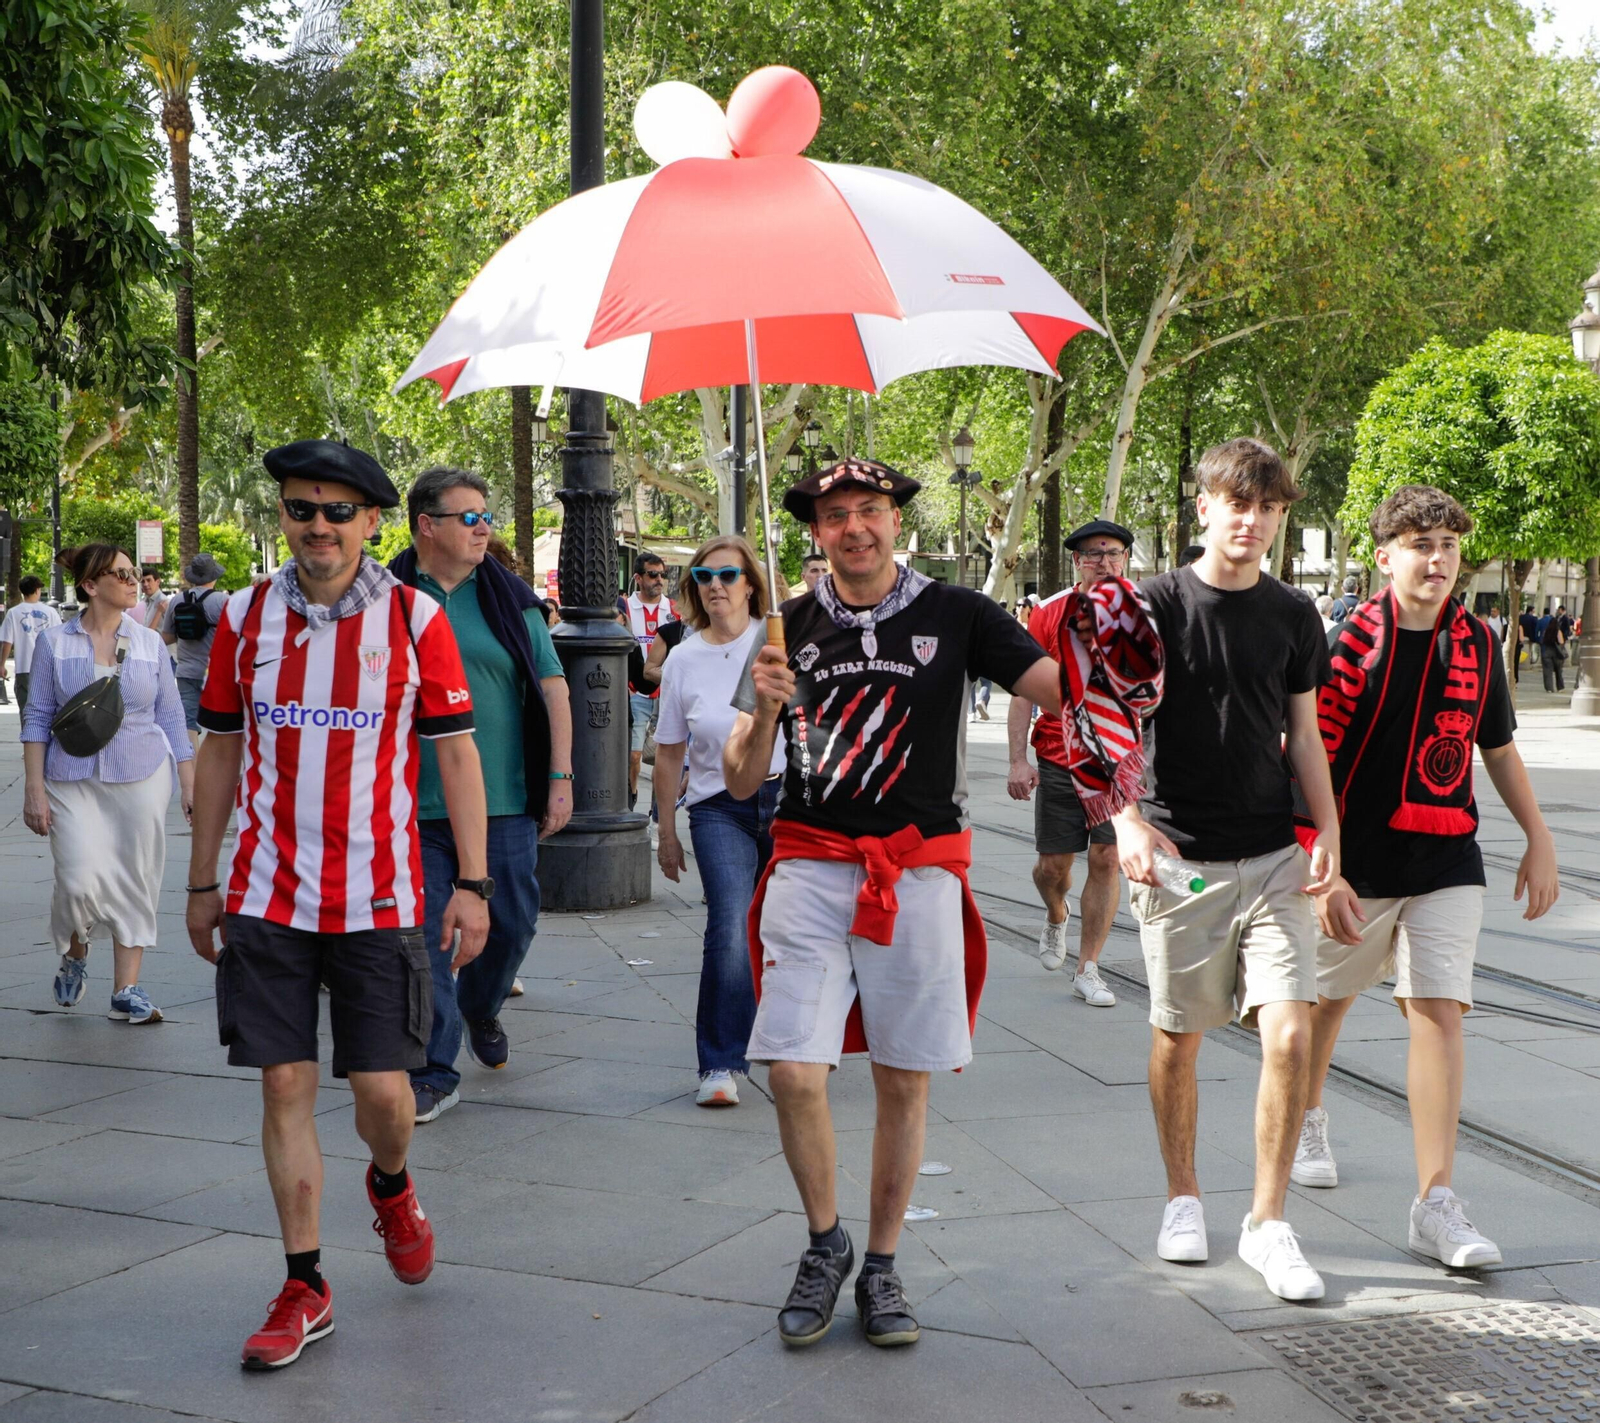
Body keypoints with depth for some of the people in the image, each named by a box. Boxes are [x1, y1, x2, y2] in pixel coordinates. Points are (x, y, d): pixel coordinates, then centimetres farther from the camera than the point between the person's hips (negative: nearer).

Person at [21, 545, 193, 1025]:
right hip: (74, 782, -2)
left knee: (136, 883, 1)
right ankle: (74, 955, 19)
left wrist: (190, 784, 5)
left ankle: (126, 991, 12)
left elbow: (171, 718, 9)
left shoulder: (149, 643, 5)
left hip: (142, 780, 2)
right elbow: (37, 718, 2)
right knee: (79, 881, -13)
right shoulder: (54, 642, 1)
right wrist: (35, 789, -4)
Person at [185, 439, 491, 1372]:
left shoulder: (414, 618, -2)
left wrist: (473, 884, -4)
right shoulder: (245, 619, 4)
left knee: (383, 1090, -1)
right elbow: (221, 752, 12)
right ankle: (306, 1288, 14)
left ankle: (390, 1185, 34)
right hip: (267, 899, 2)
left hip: (379, 899, -2)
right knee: (286, 1085, 2)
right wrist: (202, 884, 12)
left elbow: (457, 753, 0)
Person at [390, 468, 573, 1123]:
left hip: (505, 800, 2)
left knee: (512, 922, 9)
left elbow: (552, 685, 7)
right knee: (424, 936, -2)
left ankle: (481, 1009, 39)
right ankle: (434, 1072, 7)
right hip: (415, 806, -2)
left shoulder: (509, 596, 6)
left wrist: (560, 777, 1)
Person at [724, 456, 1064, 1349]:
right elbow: (742, 782, 7)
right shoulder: (793, 628, 8)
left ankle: (881, 1265, 22)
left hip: (920, 868, -1)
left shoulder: (955, 615, 4)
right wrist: (763, 712, -12)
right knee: (794, 1073, -7)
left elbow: (1065, 691, -6)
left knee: (905, 1081, 5)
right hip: (810, 867, 1)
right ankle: (825, 1244, 18)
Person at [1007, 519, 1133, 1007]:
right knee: (1053, 864, 7)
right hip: (1059, 760, 0)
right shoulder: (1050, 614, -1)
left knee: (1107, 859, -5)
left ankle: (1087, 970, 5)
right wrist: (1018, 760, -8)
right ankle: (1056, 917, 42)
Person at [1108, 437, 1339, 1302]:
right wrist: (1129, 819, -25)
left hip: (1274, 857, 2)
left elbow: (1303, 734, 14)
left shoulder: (1292, 616, 8)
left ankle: (1267, 1223, 5)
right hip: (1181, 859, -2)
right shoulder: (1156, 605, -3)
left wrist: (1328, 829, 2)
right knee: (1177, 1036, 9)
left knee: (1291, 1034, -8)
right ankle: (1183, 1198, 30)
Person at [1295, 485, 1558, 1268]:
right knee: (1327, 996, 15)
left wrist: (1538, 838, 14)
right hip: (1358, 862, -3)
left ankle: (1436, 1203, -8)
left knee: (1439, 1012, -8)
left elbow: (1498, 748, 18)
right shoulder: (1351, 637, -10)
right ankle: (1307, 1120, 45)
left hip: (1447, 863, 3)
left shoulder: (1476, 642, 5)